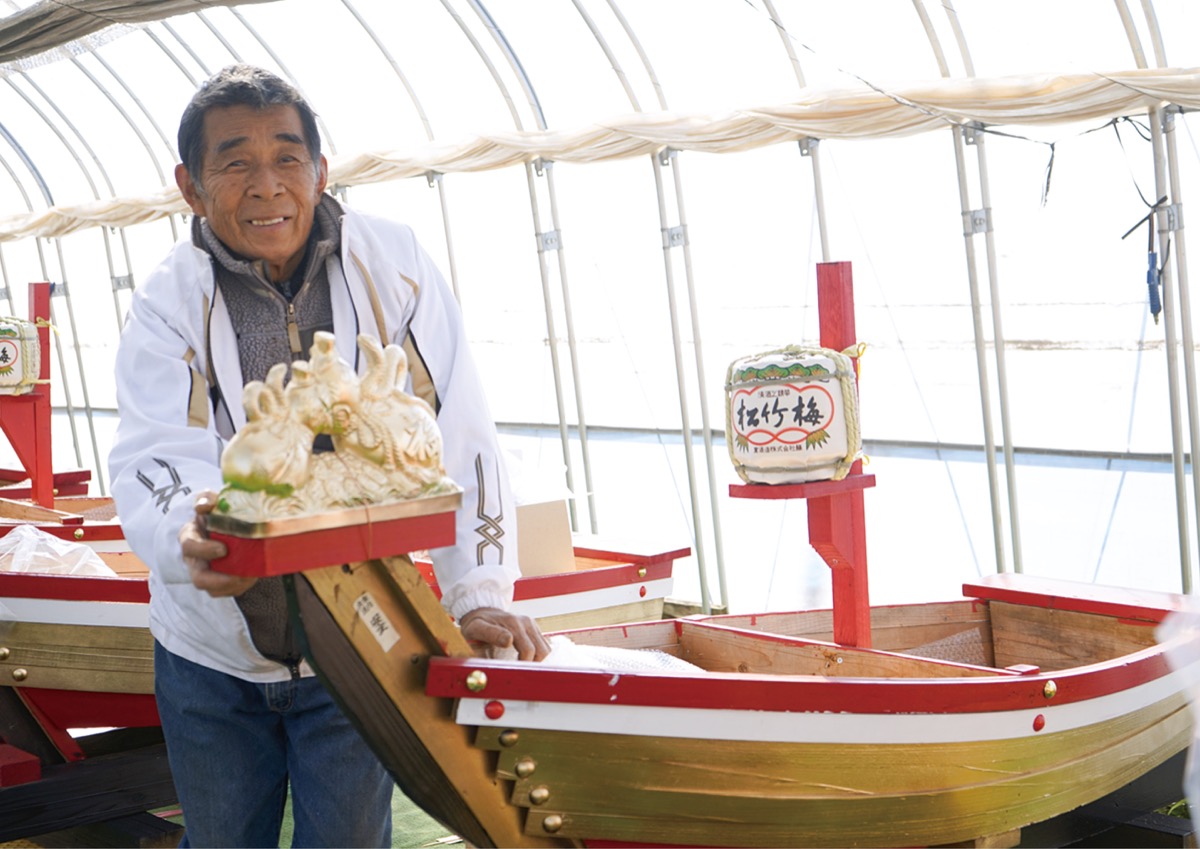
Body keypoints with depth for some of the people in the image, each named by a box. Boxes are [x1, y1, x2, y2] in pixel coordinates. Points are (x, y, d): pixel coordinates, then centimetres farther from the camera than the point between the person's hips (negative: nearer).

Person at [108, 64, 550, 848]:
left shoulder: (393, 265, -10)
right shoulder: (167, 304, -9)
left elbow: (460, 437, -10)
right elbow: (155, 455, -23)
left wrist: (479, 594, -17)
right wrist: (189, 533, -46)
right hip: (211, 657, 1)